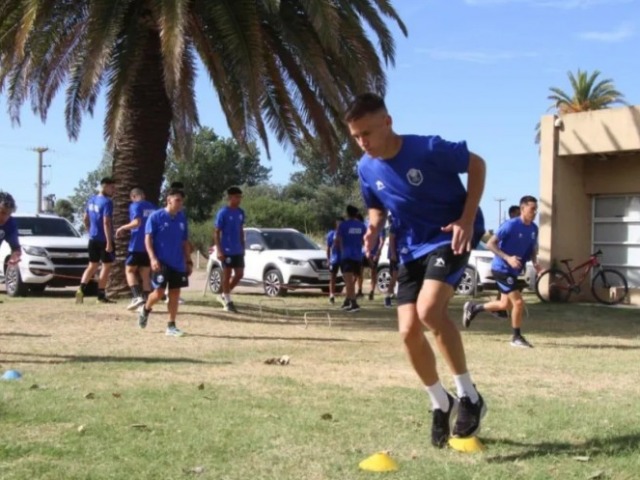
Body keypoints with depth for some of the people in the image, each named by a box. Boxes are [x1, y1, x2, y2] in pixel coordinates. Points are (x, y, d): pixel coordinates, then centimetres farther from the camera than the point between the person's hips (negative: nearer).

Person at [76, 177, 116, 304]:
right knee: (106, 265, 5)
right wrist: (109, 242, -22)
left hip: (93, 238, 7)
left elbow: (85, 219, 16)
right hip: (104, 239, -7)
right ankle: (101, 296, 7)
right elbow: (106, 222, -22)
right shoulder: (107, 202, -16)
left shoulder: (91, 200, 9)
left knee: (92, 265, 14)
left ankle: (81, 289, -5)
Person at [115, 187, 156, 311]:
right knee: (146, 274, 10)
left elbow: (137, 222, -20)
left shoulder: (134, 206, -5)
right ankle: (146, 302, 4)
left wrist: (123, 228, -7)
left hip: (137, 245, -6)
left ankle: (137, 296, -14)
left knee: (129, 270, 5)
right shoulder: (153, 207, 15)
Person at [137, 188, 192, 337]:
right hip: (161, 262, -5)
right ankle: (146, 310, 24)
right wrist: (153, 258, -20)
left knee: (175, 294, 4)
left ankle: (171, 326, 11)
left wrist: (188, 261, 12)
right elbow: (148, 239, -9)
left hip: (178, 264, 5)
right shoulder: (156, 216, -6)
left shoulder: (182, 220, 9)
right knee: (159, 292, -8)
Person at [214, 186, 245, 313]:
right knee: (227, 274, 1)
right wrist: (219, 250, -16)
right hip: (227, 250, -6)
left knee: (239, 274, 6)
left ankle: (225, 295, 23)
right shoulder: (223, 213, -11)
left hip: (238, 250, 6)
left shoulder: (240, 212, 8)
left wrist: (243, 247, 15)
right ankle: (228, 301, 8)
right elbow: (217, 233, -10)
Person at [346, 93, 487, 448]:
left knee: (429, 309, -29)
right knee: (409, 331, -3)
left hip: (450, 236, -6)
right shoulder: (367, 169, -5)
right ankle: (440, 404, 21)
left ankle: (468, 396, -12)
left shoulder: (429, 149, -22)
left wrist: (467, 218, -17)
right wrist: (374, 228, -9)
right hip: (412, 247, 6)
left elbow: (476, 164, -8)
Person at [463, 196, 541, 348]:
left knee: (505, 304, 17)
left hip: (513, 271, 9)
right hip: (501, 269, -8)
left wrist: (535, 262, -3)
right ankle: (516, 337, 4)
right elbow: (490, 244, -19)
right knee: (518, 302, -12)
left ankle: (473, 308, 36)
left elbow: (532, 249, 18)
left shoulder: (533, 229, 3)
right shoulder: (511, 225, -19)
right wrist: (508, 258, -29)